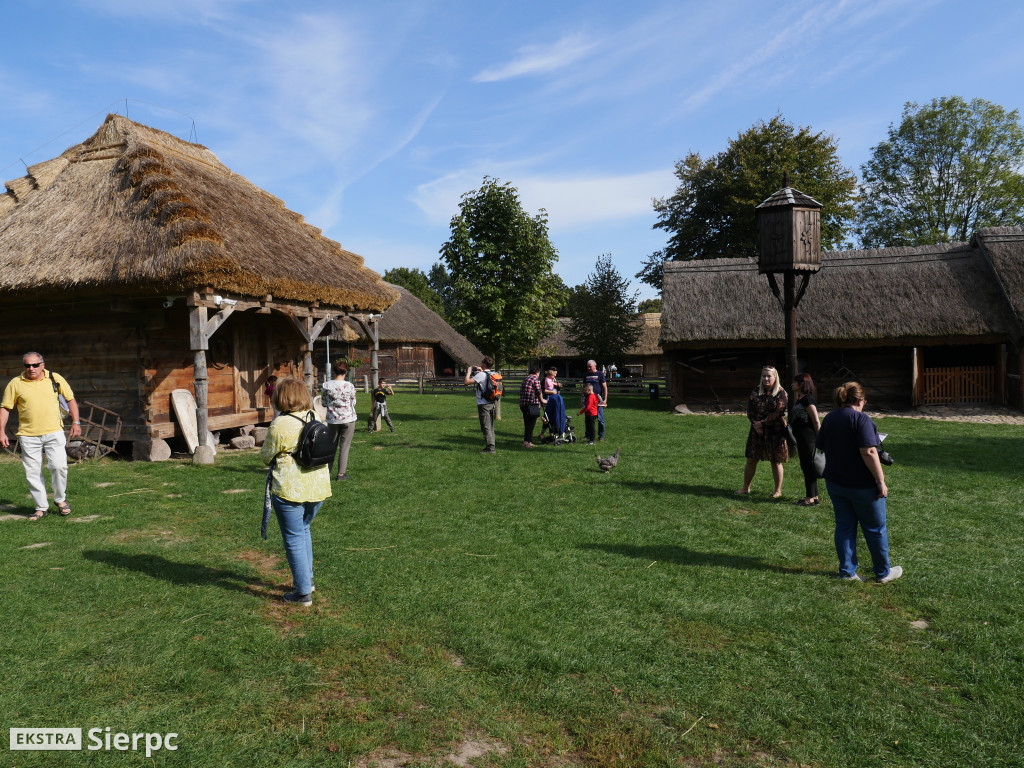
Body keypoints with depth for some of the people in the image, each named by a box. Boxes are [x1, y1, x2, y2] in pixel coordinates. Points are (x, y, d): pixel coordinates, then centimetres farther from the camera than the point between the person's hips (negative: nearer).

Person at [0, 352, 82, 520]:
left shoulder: (56, 379, 3)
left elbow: (70, 399, 11)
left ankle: (60, 500, 12)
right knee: (32, 473, 3)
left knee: (59, 466, -10)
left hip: (54, 432, -1)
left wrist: (76, 422, 3)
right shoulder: (15, 383, 3)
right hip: (28, 435, 1)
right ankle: (41, 507, 15)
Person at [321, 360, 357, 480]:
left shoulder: (326, 386, -6)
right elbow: (353, 402, -1)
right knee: (344, 447, 4)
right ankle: (341, 474, 5)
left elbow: (324, 403, 2)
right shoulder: (349, 386, -11)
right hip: (348, 419, -2)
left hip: (332, 419, 2)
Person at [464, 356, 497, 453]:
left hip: (483, 404, -8)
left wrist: (469, 371, -5)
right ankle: (491, 446, 17)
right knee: (490, 426, 13)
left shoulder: (481, 375, -16)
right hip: (492, 403, 8)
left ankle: (490, 447, -8)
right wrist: (480, 370, 26)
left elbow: (466, 382, -19)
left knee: (486, 427, -6)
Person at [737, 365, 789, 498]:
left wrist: (762, 423, -15)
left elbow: (778, 413, -13)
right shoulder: (756, 391, 8)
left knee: (776, 462, 4)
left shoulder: (781, 393, -5)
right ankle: (746, 487, 19)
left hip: (775, 432, -4)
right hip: (757, 431, 4)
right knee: (751, 460, 7)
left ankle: (778, 490, 16)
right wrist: (755, 423, -8)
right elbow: (749, 410, 6)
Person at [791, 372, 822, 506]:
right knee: (806, 467, 14)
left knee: (808, 467, -4)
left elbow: (816, 421, -16)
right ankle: (813, 496, 22)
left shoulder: (808, 400, -14)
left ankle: (811, 498, 2)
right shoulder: (800, 400, 16)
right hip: (802, 439, 10)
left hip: (808, 439, -10)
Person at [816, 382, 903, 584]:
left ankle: (847, 572, 16)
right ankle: (883, 573, 22)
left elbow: (821, 447, 13)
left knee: (844, 526, 13)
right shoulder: (861, 419, -16)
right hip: (862, 484, -6)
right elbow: (868, 452, -23)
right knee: (875, 529, 10)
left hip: (834, 482, 6)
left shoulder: (828, 419, 5)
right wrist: (881, 481, -19)